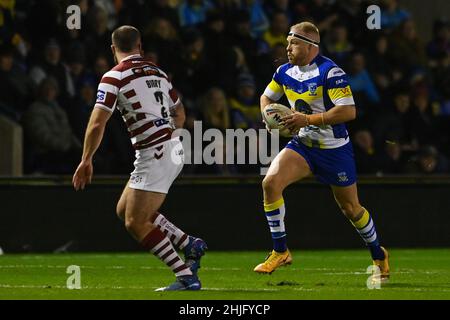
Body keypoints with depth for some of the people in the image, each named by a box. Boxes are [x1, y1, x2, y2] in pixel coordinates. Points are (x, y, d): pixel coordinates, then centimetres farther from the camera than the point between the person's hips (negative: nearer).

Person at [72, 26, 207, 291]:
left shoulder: (114, 77, -9)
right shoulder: (157, 72, 13)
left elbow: (97, 124, -14)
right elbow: (180, 114, 23)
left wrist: (86, 160, -3)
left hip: (155, 156, -8)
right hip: (172, 150, 8)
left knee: (136, 222, -3)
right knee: (125, 209, 18)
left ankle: (187, 277, -9)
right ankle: (190, 244, 15)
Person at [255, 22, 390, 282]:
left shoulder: (330, 72, -21)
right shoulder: (285, 72, 0)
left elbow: (349, 111, -28)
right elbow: (267, 97, 19)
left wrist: (308, 119, -28)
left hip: (334, 150, -5)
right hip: (303, 145, 5)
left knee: (351, 208, 7)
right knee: (271, 182, -19)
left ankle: (379, 255, 34)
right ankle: (280, 252, -9)